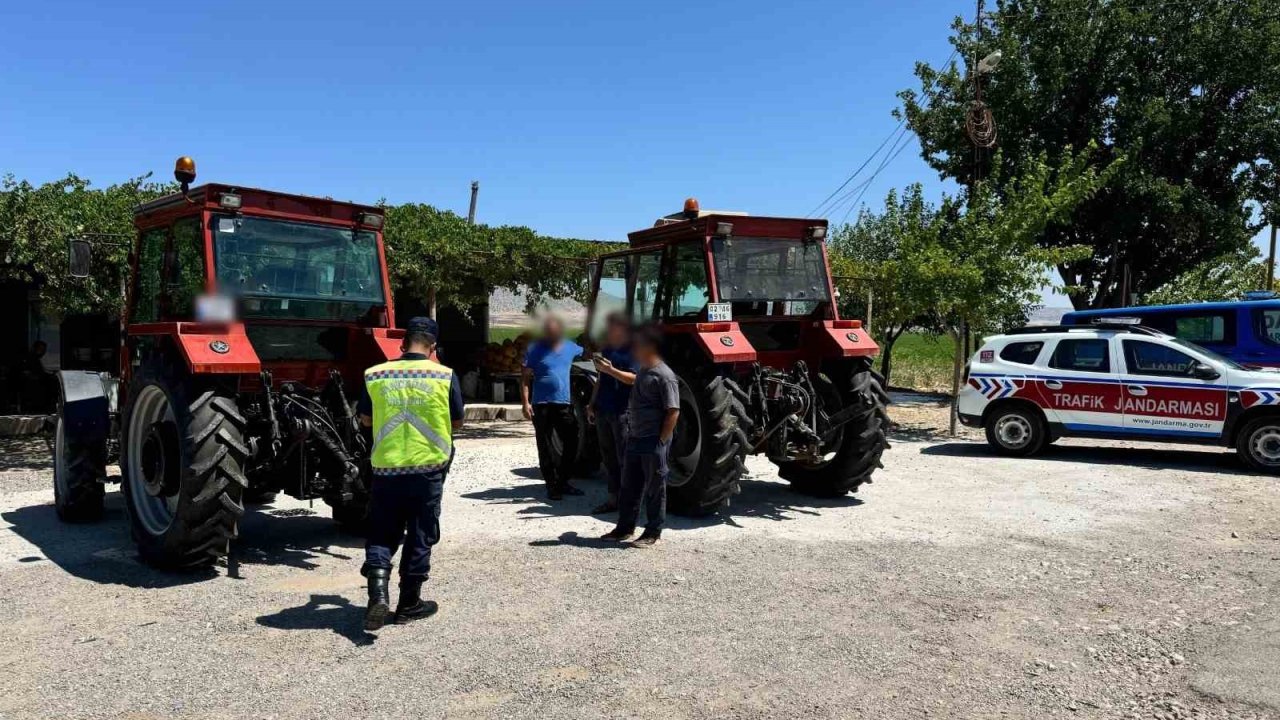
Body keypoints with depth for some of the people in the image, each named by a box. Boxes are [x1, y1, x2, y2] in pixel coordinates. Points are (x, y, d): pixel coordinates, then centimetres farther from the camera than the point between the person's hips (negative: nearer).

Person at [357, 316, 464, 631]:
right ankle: (409, 603, 21)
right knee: (420, 536, 12)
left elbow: (366, 419, 10)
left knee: (381, 534, 13)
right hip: (428, 467, -1)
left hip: (386, 467, 1)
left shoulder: (375, 375, -1)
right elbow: (457, 422, 3)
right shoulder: (444, 376, -7)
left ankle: (378, 592, -7)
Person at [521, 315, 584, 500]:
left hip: (564, 403, 4)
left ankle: (562, 482, 21)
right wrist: (525, 403, -12)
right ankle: (551, 485, 12)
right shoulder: (535, 349, -3)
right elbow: (525, 378, -3)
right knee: (545, 447, 3)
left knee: (571, 443, 5)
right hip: (541, 404, -3)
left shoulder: (570, 347, 7)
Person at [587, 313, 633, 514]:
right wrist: (592, 404, 17)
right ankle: (613, 498, 20)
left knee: (624, 458, -4)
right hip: (603, 411, 8)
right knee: (608, 457, 12)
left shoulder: (633, 351, -7)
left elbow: (635, 378, -18)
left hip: (622, 412, -8)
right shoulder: (607, 350, 16)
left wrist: (611, 370, -27)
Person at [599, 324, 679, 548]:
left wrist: (661, 441, -17)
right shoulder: (643, 371, 10)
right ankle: (625, 528, 26)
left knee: (654, 488, 3)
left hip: (654, 442, -9)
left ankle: (653, 532, 13)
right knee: (630, 486, 15)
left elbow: (673, 412, -19)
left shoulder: (664, 376, -18)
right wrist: (610, 370, 32)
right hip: (635, 438, 9)